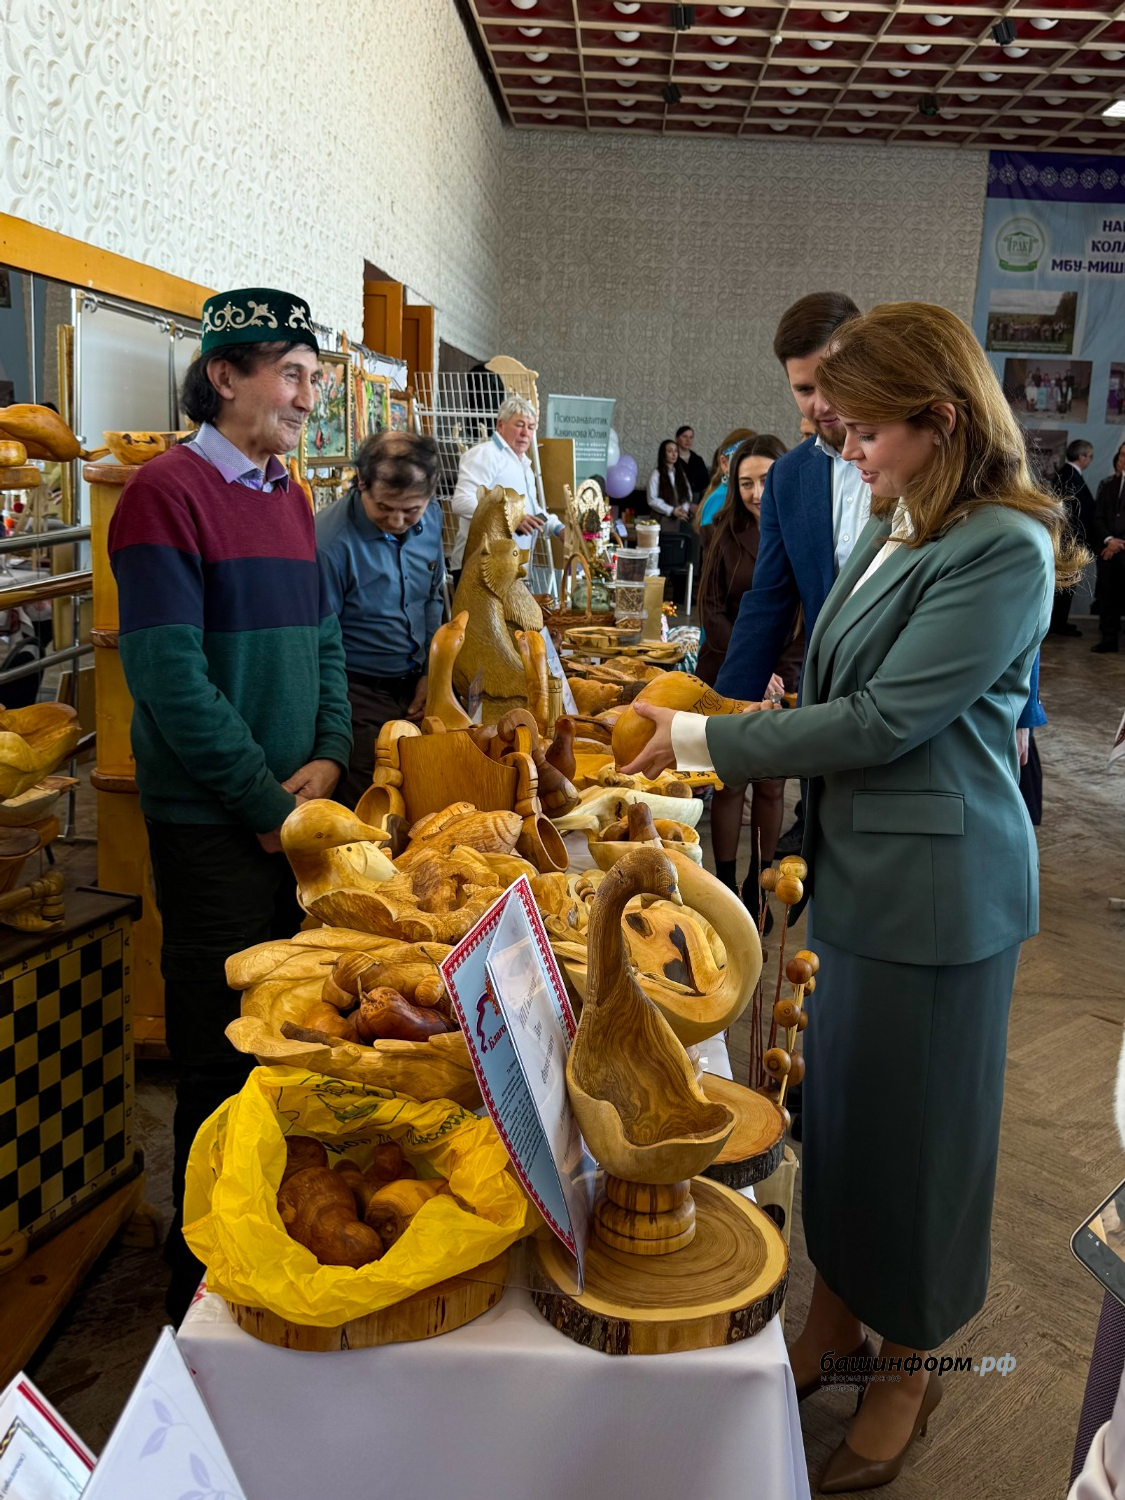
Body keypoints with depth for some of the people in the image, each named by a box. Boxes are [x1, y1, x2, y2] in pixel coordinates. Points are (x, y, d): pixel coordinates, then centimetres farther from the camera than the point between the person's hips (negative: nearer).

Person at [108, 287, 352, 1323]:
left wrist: (328, 758, -2)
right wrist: (270, 804, -15)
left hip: (300, 813, 7)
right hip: (215, 831, -7)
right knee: (225, 1061, 4)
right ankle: (205, 1293, 24)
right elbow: (172, 679, -19)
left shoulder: (288, 497, 13)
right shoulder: (168, 493, -13)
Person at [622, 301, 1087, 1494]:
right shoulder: (892, 529, 9)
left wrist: (704, 739, -15)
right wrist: (742, 744, 7)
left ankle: (908, 1371, 33)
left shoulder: (1003, 548, -19)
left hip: (935, 889, -8)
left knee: (912, 1125, 9)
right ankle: (833, 1319, 41)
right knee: (836, 1106, 19)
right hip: (854, 863, 8)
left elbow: (883, 720, -21)